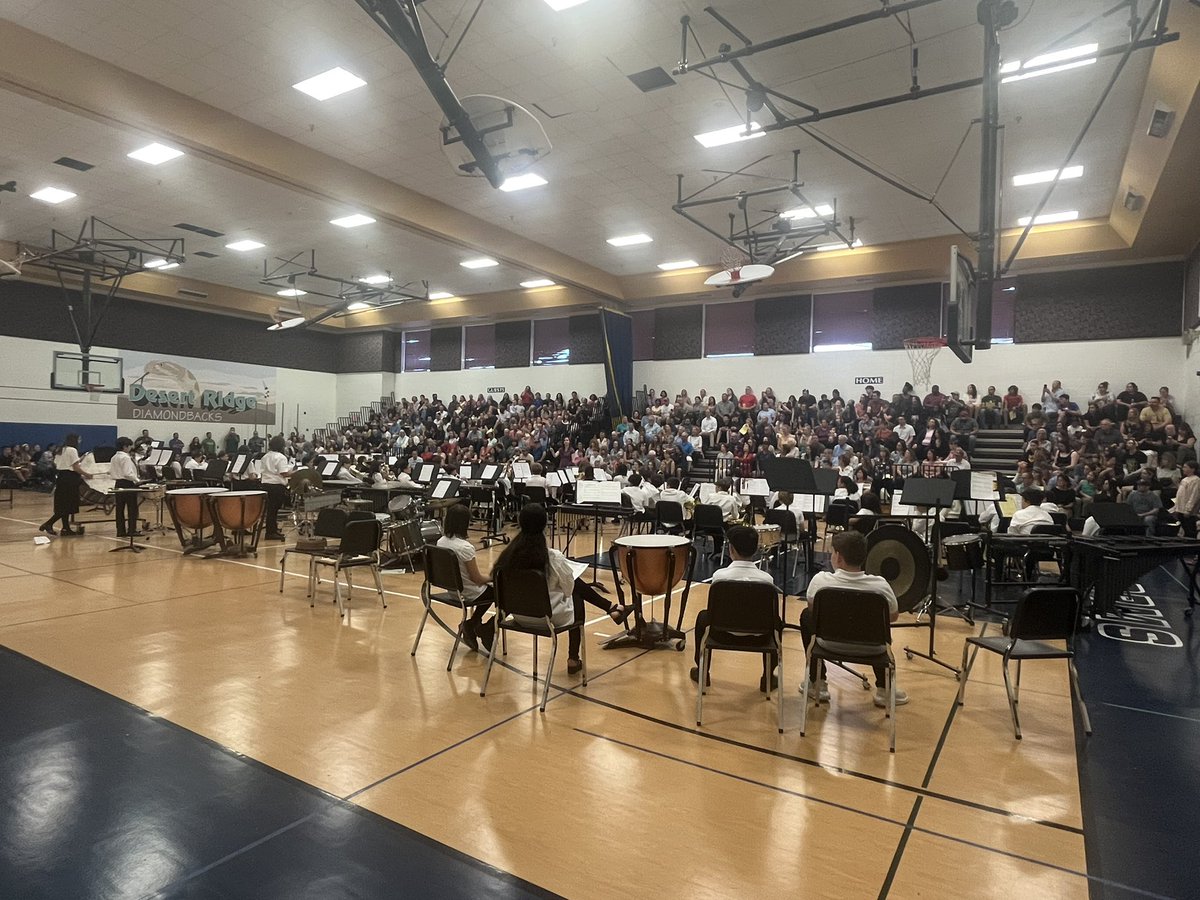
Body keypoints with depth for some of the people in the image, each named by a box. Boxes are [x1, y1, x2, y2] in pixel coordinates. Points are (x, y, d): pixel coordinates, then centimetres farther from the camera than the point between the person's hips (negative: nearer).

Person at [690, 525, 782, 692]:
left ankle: (703, 672, 37)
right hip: (758, 636, 1)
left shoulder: (719, 575, -16)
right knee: (777, 621, 33)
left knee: (703, 616, 31)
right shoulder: (767, 579, -13)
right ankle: (768, 678, 32)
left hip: (726, 633, -1)